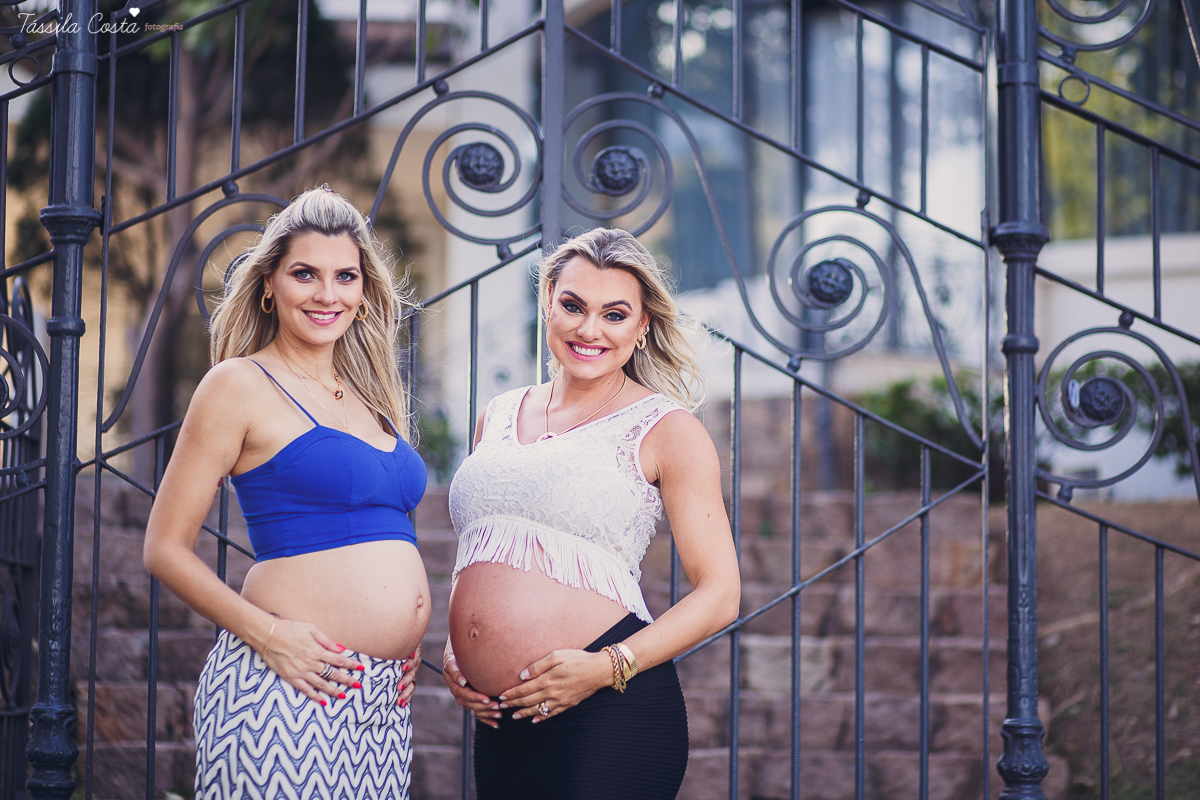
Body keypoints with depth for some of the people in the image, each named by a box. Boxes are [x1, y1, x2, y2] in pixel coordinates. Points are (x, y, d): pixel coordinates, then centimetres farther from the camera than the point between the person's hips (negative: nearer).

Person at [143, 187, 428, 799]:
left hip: (385, 696, 6)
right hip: (285, 691, -6)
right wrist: (267, 633, -16)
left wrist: (410, 645, 9)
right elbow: (166, 548, -4)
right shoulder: (240, 386, -2)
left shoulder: (365, 393, 17)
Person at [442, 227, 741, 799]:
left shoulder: (665, 430, 0)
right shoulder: (499, 418, 15)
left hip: (610, 715, -5)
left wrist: (608, 666, -15)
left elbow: (718, 595, -4)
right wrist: (453, 651, 9)